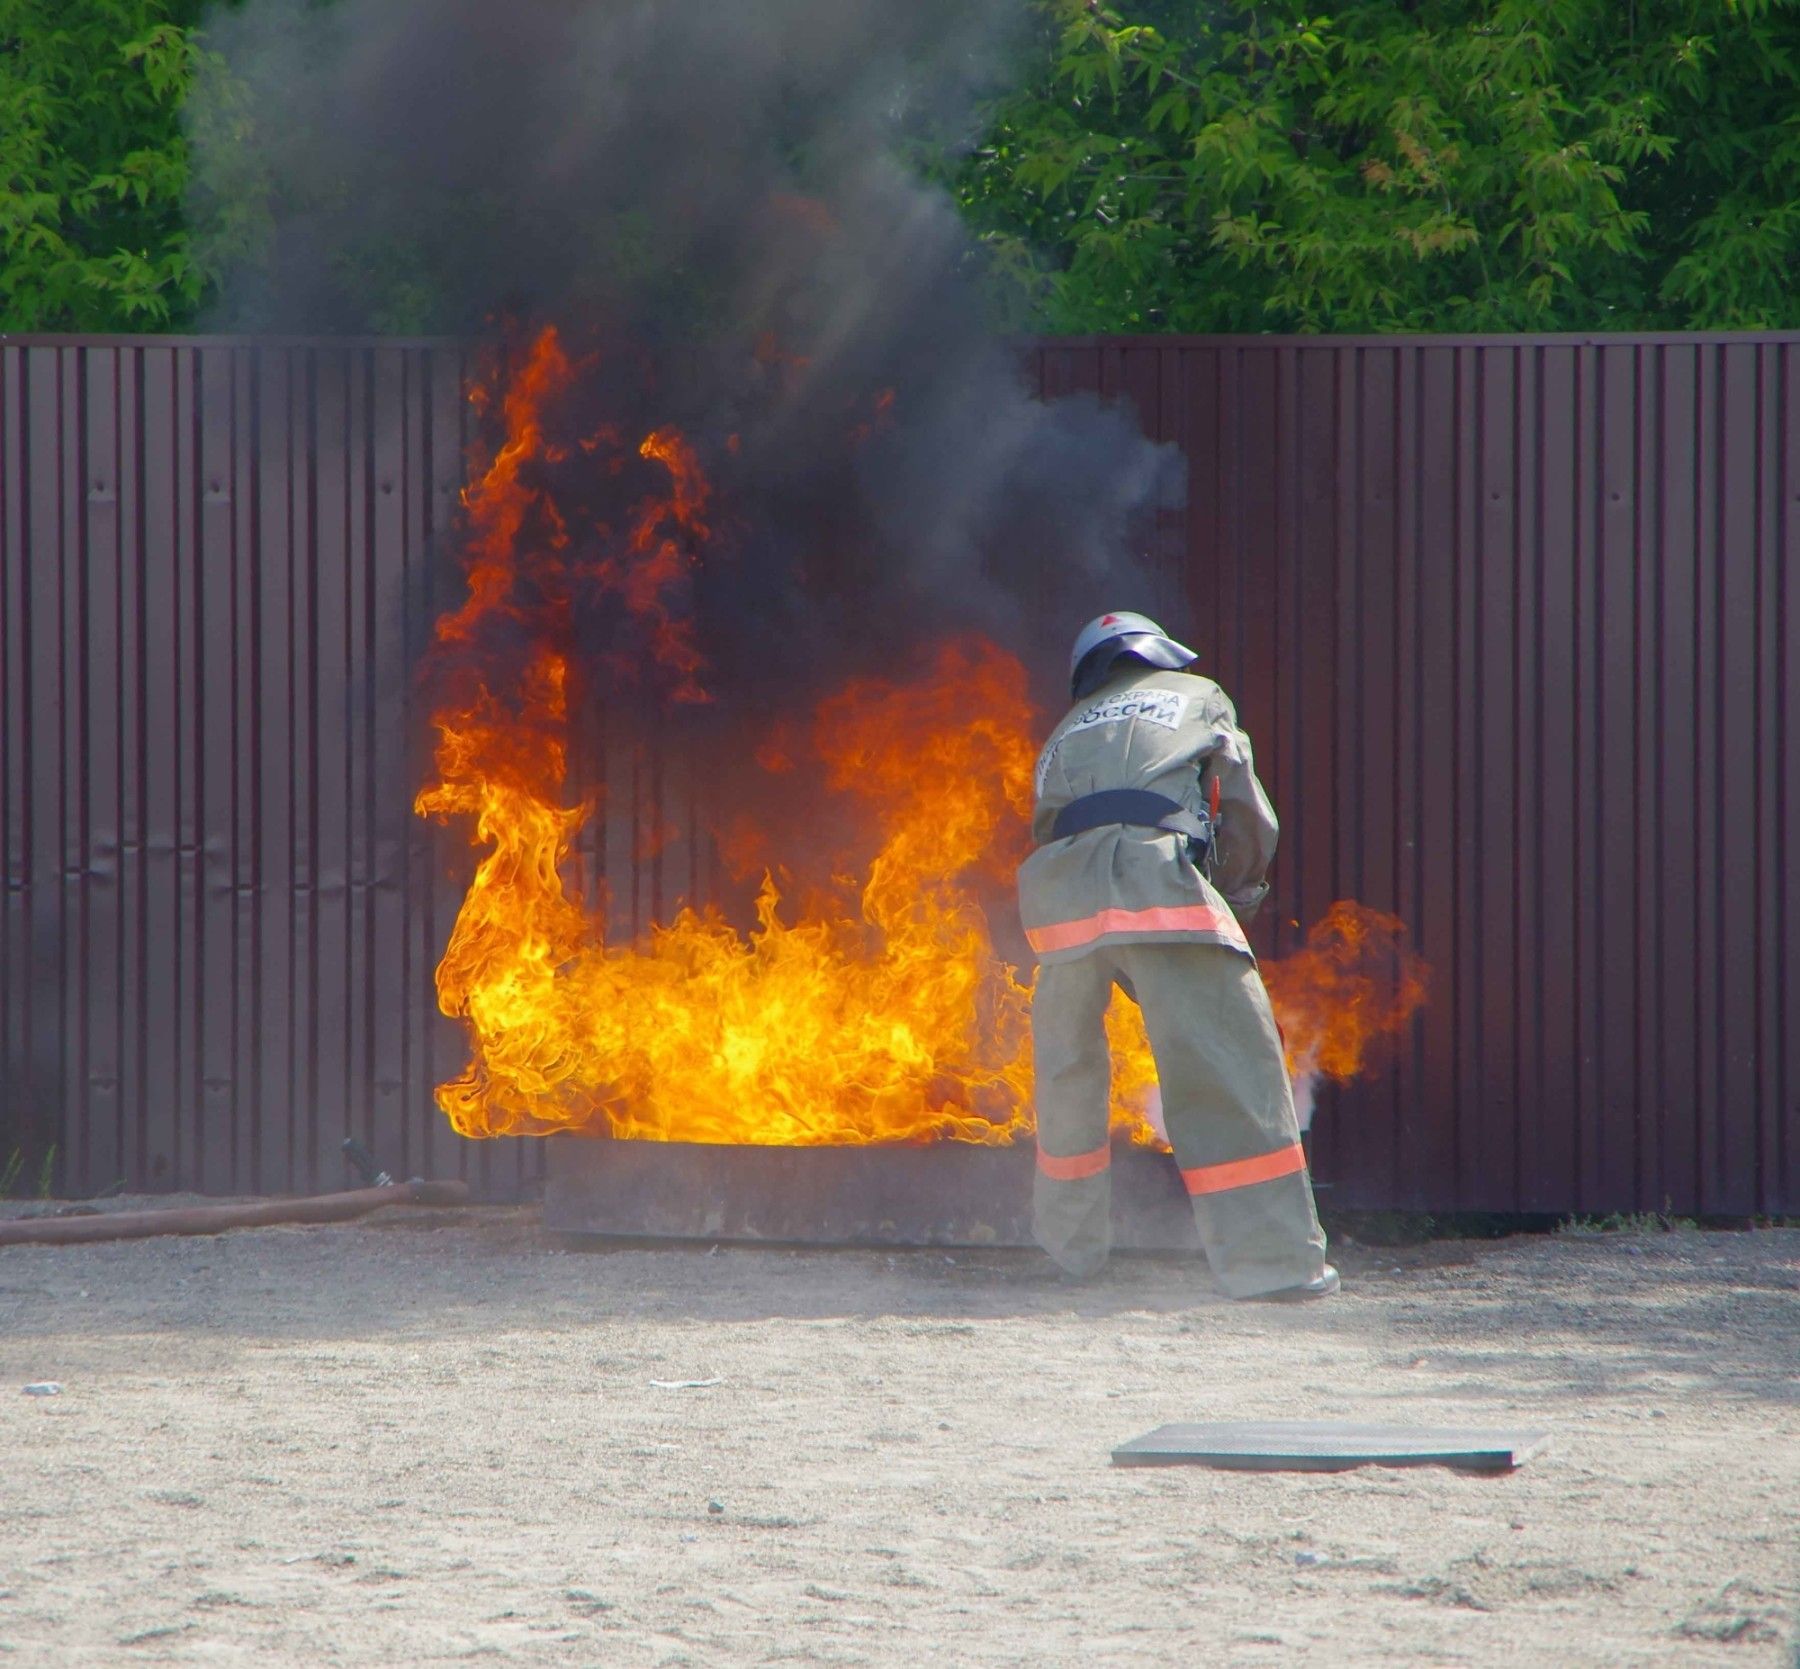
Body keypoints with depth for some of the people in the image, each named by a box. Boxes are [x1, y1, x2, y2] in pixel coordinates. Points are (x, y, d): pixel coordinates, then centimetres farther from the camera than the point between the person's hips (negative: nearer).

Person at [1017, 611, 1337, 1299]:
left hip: (1058, 896, 4)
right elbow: (1252, 827, 21)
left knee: (1068, 1071, 23)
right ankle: (1271, 1259, -12)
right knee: (1229, 1065, -4)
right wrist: (1233, 893, 39)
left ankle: (1071, 1243, 37)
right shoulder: (1198, 697, 28)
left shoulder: (1067, 733, 35)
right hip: (1155, 873, -4)